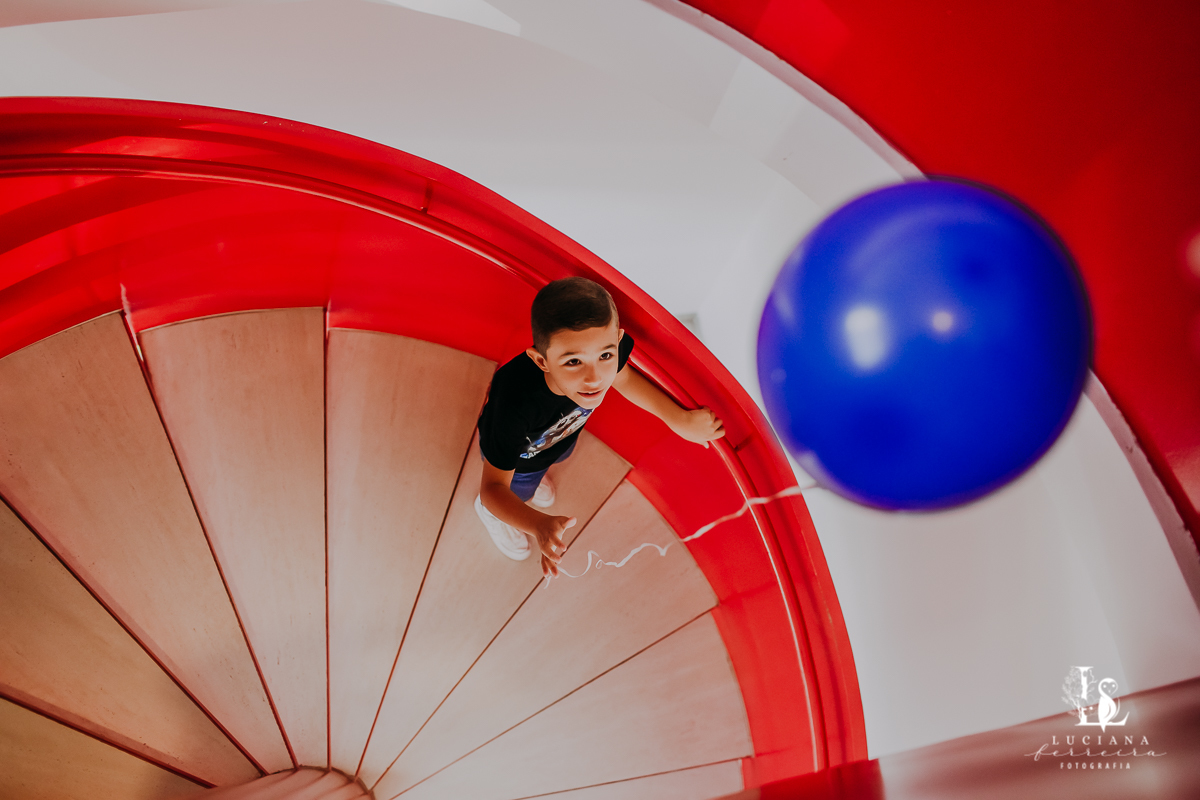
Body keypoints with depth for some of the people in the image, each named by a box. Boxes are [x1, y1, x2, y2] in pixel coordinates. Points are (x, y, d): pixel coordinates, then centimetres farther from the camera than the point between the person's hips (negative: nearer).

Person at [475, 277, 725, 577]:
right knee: (521, 489, 28)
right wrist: (539, 525, -59)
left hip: (559, 432, 3)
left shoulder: (604, 350, -39)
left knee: (555, 457, 36)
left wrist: (680, 419, -12)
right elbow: (493, 487, -41)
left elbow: (623, 378, -12)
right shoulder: (515, 403, -52)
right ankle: (487, 512, 62)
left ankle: (536, 474, 70)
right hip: (518, 457, -3)